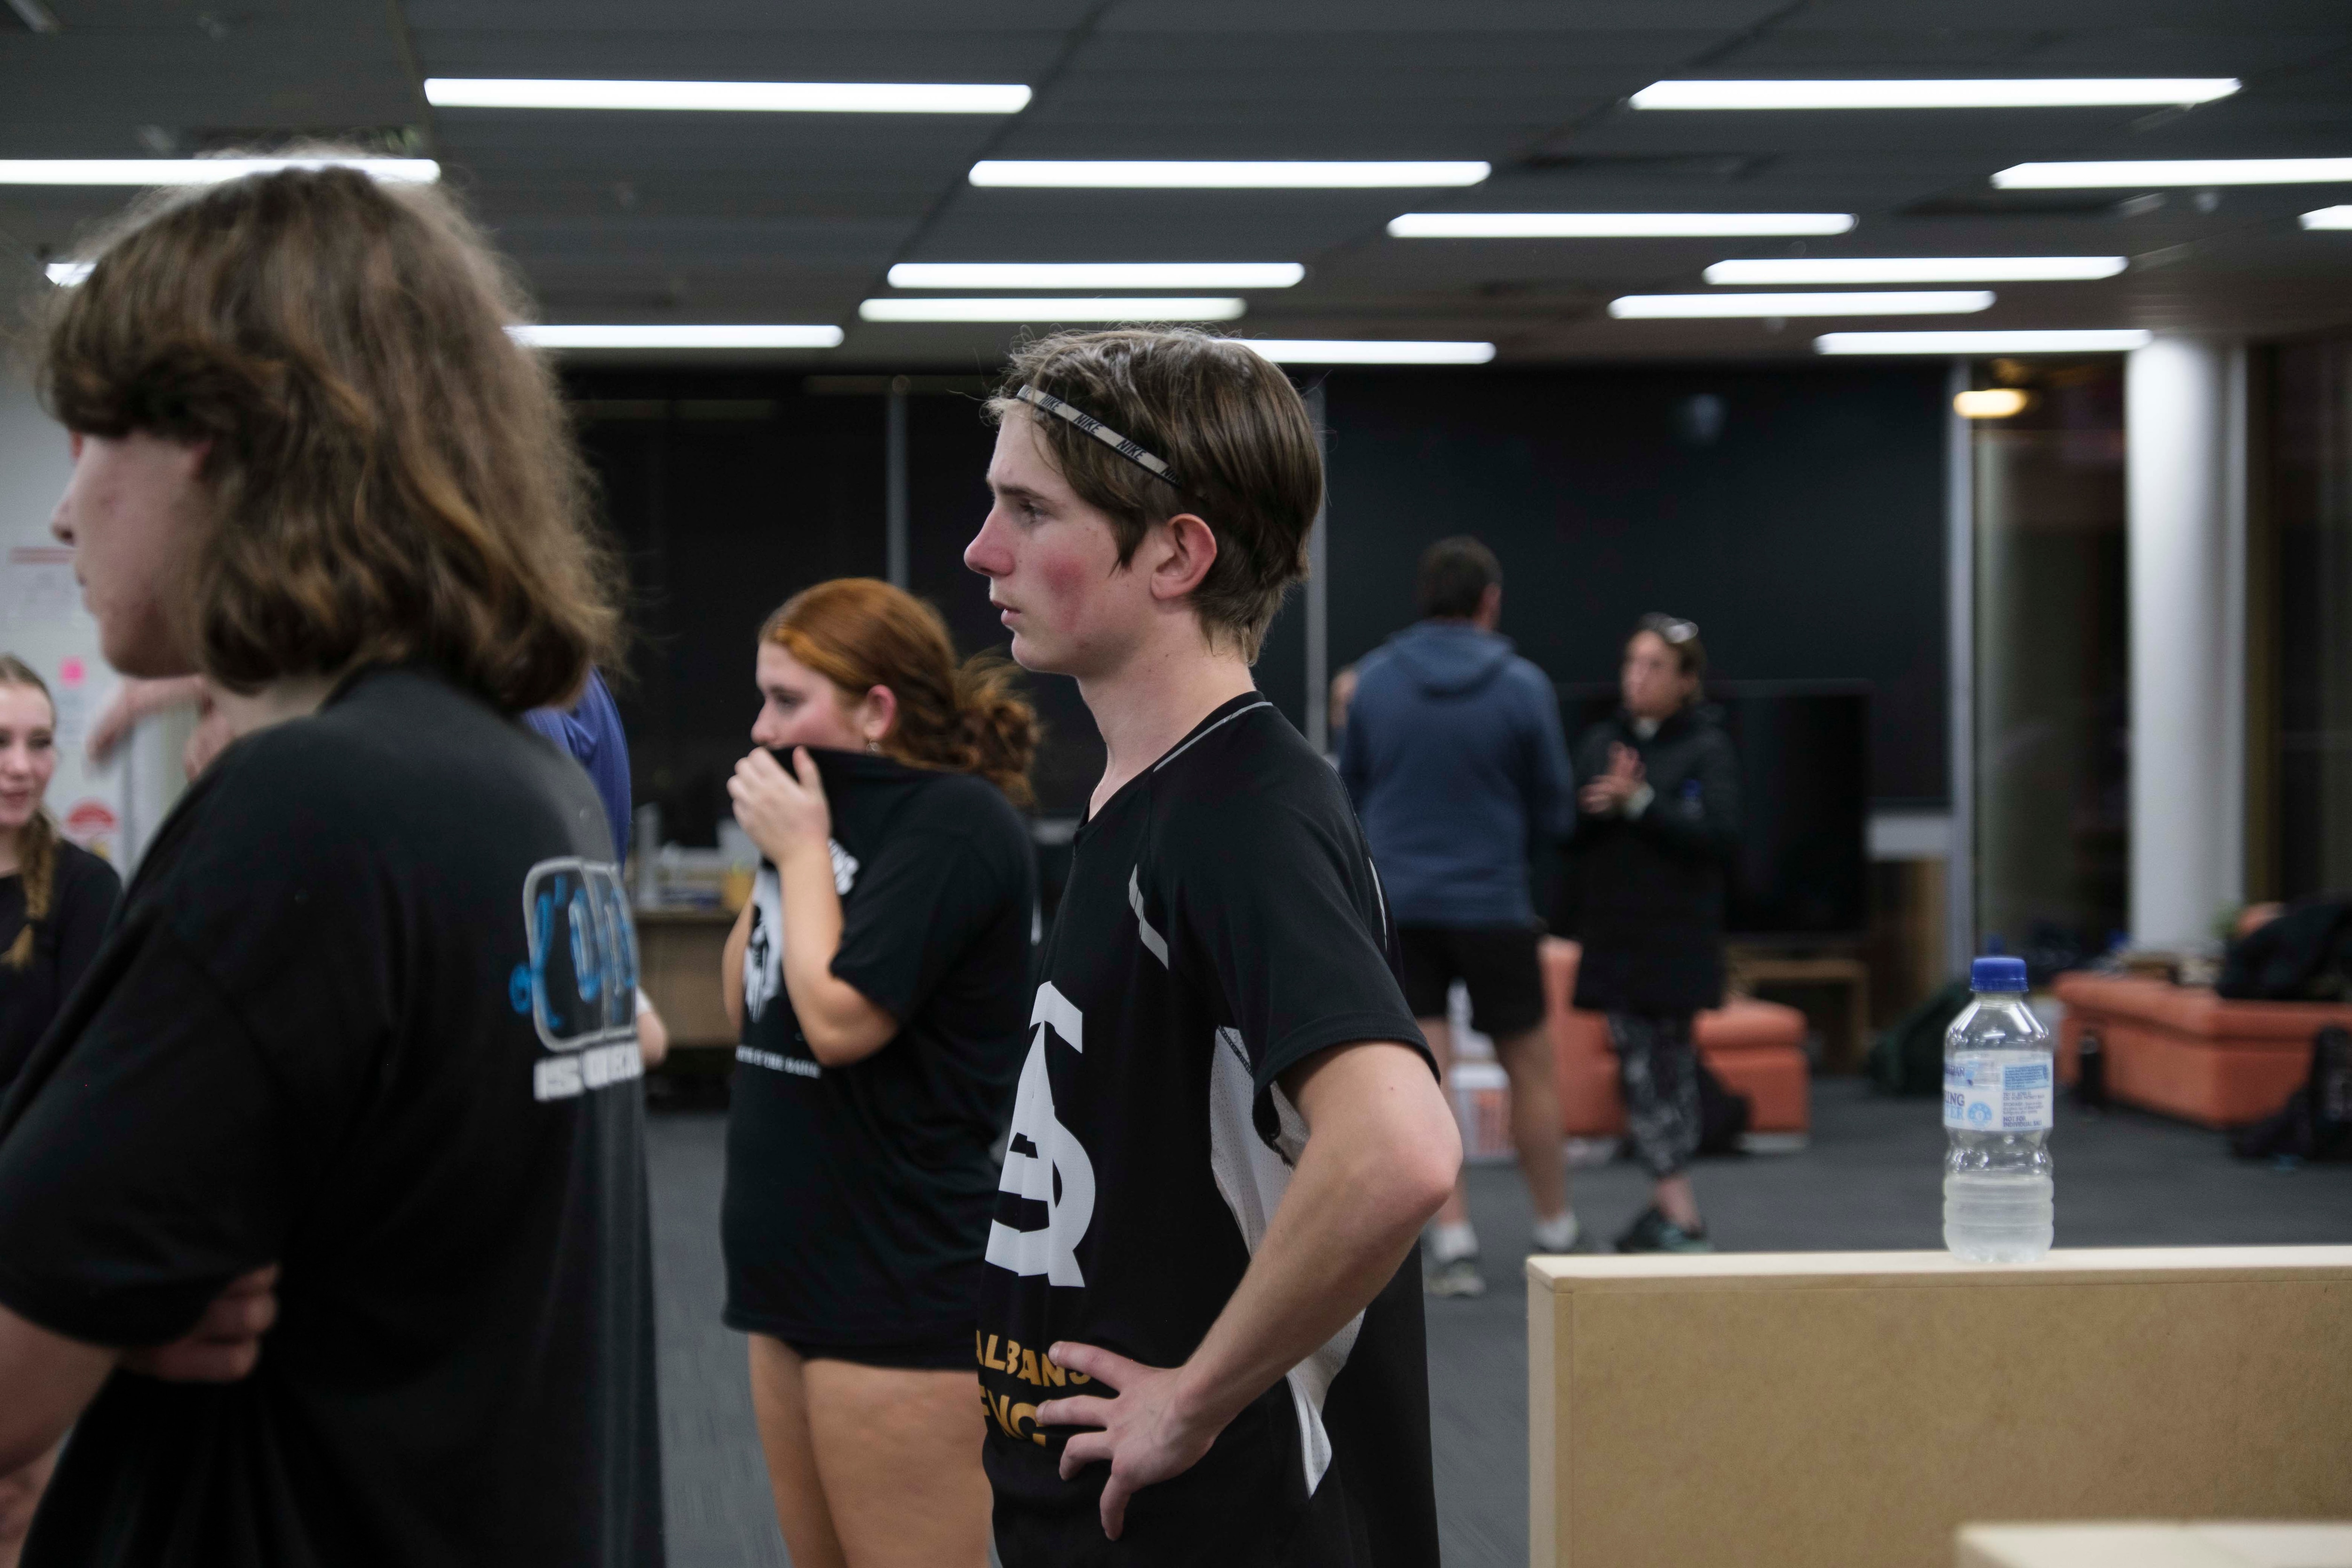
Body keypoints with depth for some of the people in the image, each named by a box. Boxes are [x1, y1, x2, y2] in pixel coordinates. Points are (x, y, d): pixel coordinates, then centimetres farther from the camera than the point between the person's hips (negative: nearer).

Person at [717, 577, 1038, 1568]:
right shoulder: (839, 809, 12)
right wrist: (778, 853, 5)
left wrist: (801, 851, -10)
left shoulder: (956, 822, -15)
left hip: (900, 1287, -9)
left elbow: (839, 1020, -21)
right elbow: (745, 1007, 15)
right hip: (799, 1266, 9)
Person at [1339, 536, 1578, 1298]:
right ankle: (1555, 1235, 20)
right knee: (1530, 1071, 11)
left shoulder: (1375, 679, 0)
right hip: (1492, 905, -2)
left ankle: (1452, 1239, -4)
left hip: (1396, 903, 2)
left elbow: (1350, 787, 9)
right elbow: (1555, 813, 1)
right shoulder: (1521, 686, -6)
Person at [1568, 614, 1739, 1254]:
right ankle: (1676, 1208, 3)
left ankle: (1672, 1212, 3)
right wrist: (1597, 807, -13)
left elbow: (1721, 834, -14)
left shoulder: (1706, 749, -2)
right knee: (1640, 1067, 0)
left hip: (1679, 939, -4)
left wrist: (1640, 803, -18)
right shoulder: (1600, 743, 12)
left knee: (1667, 1067, -2)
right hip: (1615, 932, 4)